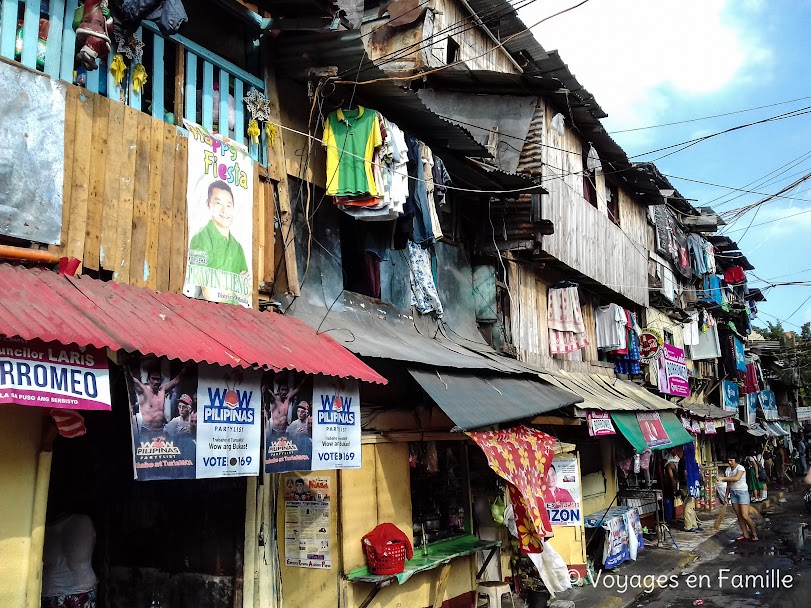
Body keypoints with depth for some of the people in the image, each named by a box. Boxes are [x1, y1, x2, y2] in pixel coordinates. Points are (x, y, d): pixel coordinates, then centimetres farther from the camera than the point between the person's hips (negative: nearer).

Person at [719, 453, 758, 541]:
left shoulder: (740, 468, -13)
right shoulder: (728, 470, 7)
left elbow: (737, 478, -31)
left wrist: (723, 478, -31)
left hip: (742, 492, -6)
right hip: (733, 493, 6)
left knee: (745, 516, -11)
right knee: (739, 516, 6)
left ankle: (754, 533, 6)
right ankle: (745, 534, 13)